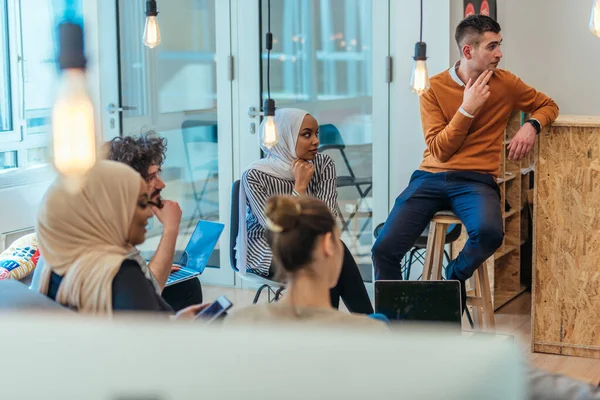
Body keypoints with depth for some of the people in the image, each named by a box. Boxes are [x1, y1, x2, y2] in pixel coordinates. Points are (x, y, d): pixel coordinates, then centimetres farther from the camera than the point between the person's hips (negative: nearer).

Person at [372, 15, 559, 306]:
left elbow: (548, 105, 20)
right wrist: (468, 109, -12)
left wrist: (531, 125, -2)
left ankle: (455, 276, -2)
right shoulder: (435, 88, 2)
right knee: (385, 249, -19)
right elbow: (439, 150, -3)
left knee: (490, 232, -35)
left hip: (476, 180, 0)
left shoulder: (505, 83, 5)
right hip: (431, 177, 0)